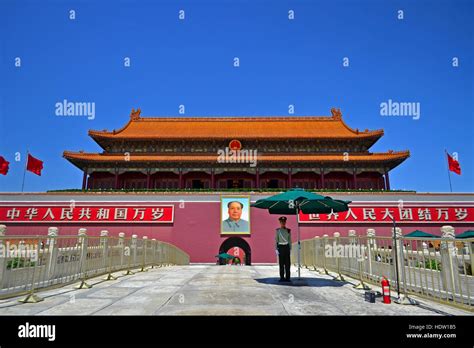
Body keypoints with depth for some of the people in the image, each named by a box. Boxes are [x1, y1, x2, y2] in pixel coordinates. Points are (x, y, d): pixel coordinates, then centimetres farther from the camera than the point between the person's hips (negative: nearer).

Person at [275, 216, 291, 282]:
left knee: (287, 263, 1)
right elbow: (276, 240, 1)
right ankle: (282, 277, 10)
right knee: (281, 263, 2)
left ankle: (287, 277, 7)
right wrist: (276, 249, -6)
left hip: (287, 247, 2)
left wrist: (290, 249, 3)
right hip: (281, 247, -2)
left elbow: (290, 240, 9)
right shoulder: (278, 230, 2)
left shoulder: (288, 230, 7)